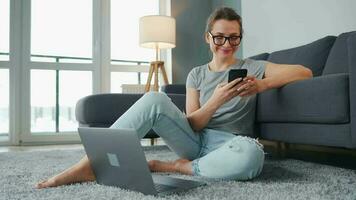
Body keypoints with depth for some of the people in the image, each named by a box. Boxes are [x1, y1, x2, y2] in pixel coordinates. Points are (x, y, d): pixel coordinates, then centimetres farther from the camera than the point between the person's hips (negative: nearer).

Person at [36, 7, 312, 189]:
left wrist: (263, 84, -18)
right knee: (155, 99, -25)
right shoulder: (196, 74, 10)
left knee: (251, 154, -40)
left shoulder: (252, 67, 6)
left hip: (230, 145, -1)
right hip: (196, 142, 2)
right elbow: (191, 123, 1)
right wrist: (216, 101, -19)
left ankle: (172, 167, -20)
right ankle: (91, 165, -28)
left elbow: (305, 72, -1)